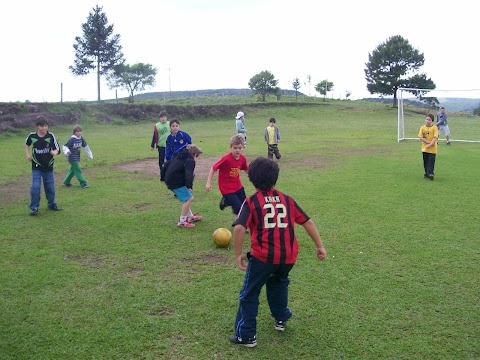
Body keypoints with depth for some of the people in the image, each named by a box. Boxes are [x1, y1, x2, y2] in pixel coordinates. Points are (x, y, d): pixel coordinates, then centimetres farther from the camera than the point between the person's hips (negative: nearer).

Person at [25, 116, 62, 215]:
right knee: (35, 187, -9)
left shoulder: (51, 136, -11)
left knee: (50, 187, 12)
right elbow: (27, 144, 15)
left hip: (48, 166, 1)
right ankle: (34, 207, 2)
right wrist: (28, 154, 3)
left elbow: (57, 149, -11)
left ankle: (51, 204, 32)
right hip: (36, 167, -1)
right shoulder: (32, 136, -6)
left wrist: (54, 152, -33)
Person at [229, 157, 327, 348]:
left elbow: (239, 228, -15)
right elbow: (307, 222, 12)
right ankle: (281, 319, 45)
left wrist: (238, 254, -6)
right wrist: (320, 246, 19)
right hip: (288, 256, 5)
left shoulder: (251, 202, -1)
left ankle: (247, 335, 18)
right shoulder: (286, 199, 11)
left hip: (263, 257, -4)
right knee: (278, 282, 34)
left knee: (249, 295, 13)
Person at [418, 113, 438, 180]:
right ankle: (426, 173, 19)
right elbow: (420, 137, -3)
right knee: (426, 161, 9)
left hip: (432, 148, -3)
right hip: (424, 148, 3)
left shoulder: (434, 128, -5)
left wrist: (430, 145, -21)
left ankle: (430, 173, -12)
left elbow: (435, 138, -11)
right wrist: (428, 142, -14)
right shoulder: (423, 127, 4)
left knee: (431, 161, -8)